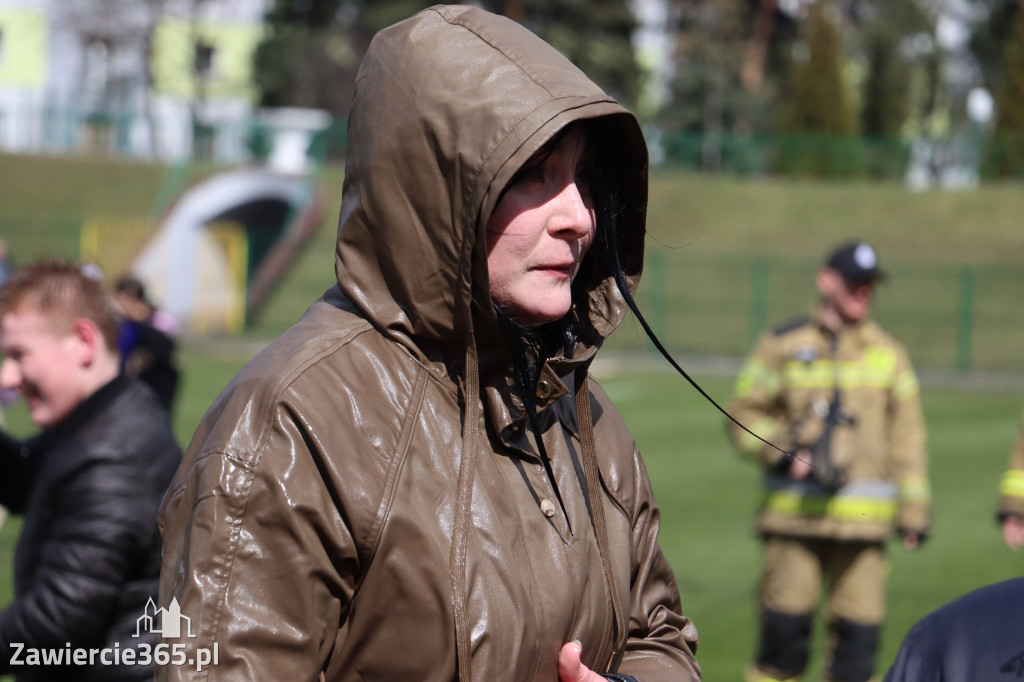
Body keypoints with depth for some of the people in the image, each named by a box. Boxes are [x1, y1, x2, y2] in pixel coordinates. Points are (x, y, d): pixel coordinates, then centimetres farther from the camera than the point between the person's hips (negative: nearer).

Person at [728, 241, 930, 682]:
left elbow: (906, 435, 13)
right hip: (794, 513, -2)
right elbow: (746, 414, 8)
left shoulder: (888, 355, 13)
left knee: (859, 628, -4)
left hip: (863, 521, 2)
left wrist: (914, 509, 6)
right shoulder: (784, 346, 7)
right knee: (785, 625, -5)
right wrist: (782, 453, -9)